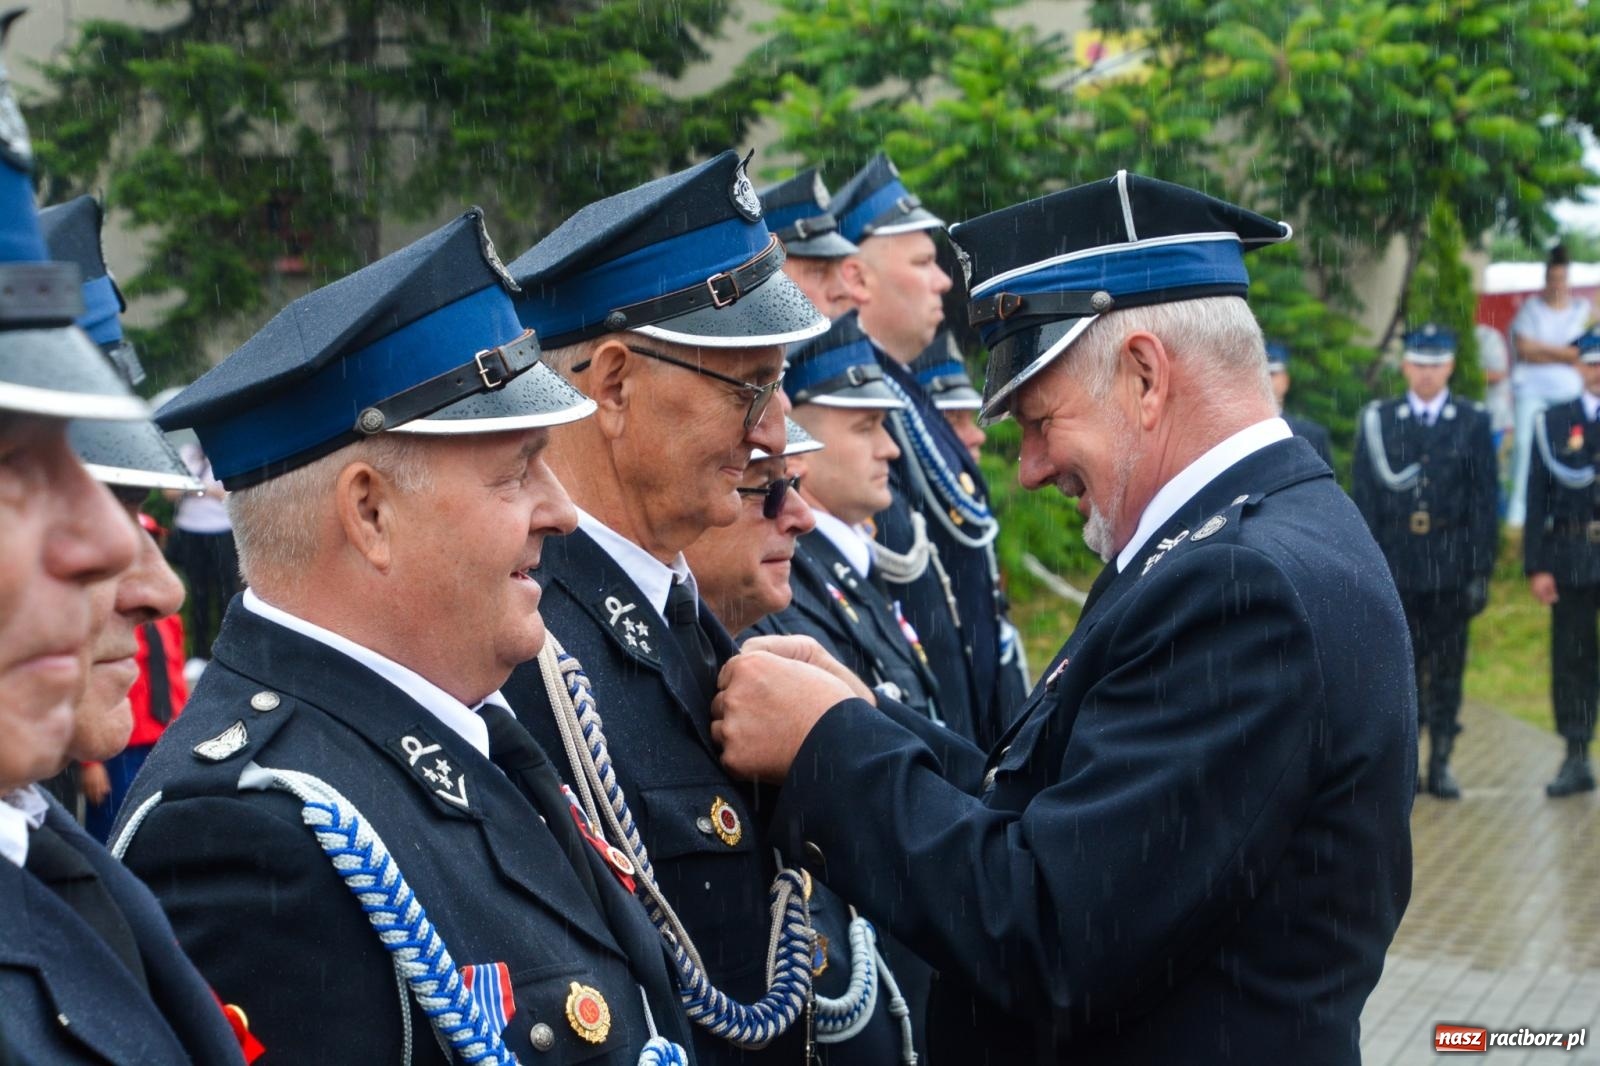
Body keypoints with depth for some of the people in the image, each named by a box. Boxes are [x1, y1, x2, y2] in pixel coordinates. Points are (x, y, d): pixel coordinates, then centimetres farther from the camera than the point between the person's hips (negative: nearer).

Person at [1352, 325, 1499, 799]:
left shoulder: (1473, 422, 5)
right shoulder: (1378, 420, 5)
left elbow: (1485, 500, 3)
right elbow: (1364, 498, 3)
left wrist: (1481, 568, -3)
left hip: (1451, 567, 0)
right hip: (1396, 567, 0)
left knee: (1447, 668, 6)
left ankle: (1441, 763, 14)